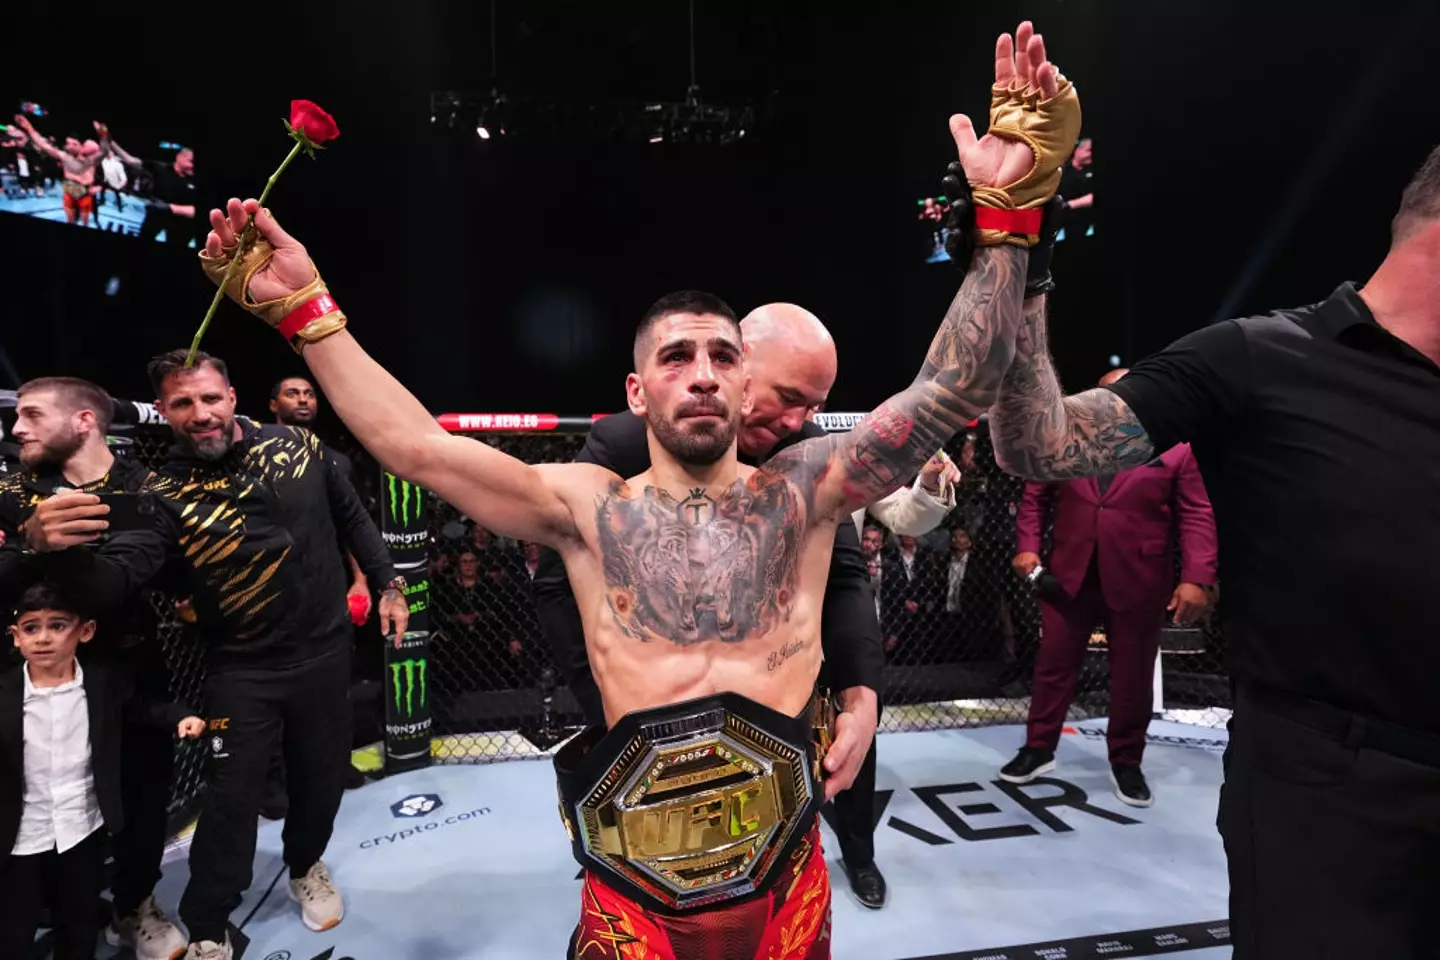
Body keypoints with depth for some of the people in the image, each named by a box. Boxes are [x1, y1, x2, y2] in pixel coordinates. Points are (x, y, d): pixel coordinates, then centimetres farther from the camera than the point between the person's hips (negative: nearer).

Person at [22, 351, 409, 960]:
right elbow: (117, 575, -26)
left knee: (322, 774, 17)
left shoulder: (299, 446, -7)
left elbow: (351, 518, 6)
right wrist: (51, 547, -46)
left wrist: (387, 583, 5)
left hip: (325, 651, 2)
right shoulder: (165, 492, -12)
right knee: (232, 798, 6)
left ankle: (306, 866, 47)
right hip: (243, 670, -2)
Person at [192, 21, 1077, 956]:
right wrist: (305, 309, -4)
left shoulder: (800, 490, -3)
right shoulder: (588, 507, -2)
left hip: (784, 879, 1)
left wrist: (1007, 214, -17)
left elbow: (948, 393, -10)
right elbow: (415, 445, -3)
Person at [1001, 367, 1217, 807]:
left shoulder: (1177, 450, 0)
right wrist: (1028, 546, -3)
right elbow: (1035, 498, 10)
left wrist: (1197, 578, -14)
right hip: (1068, 576, 2)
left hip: (1138, 583, -1)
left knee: (1132, 676, 10)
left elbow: (1197, 516, -4)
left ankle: (1125, 761, 28)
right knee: (1053, 666, 9)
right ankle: (1038, 749, 23)